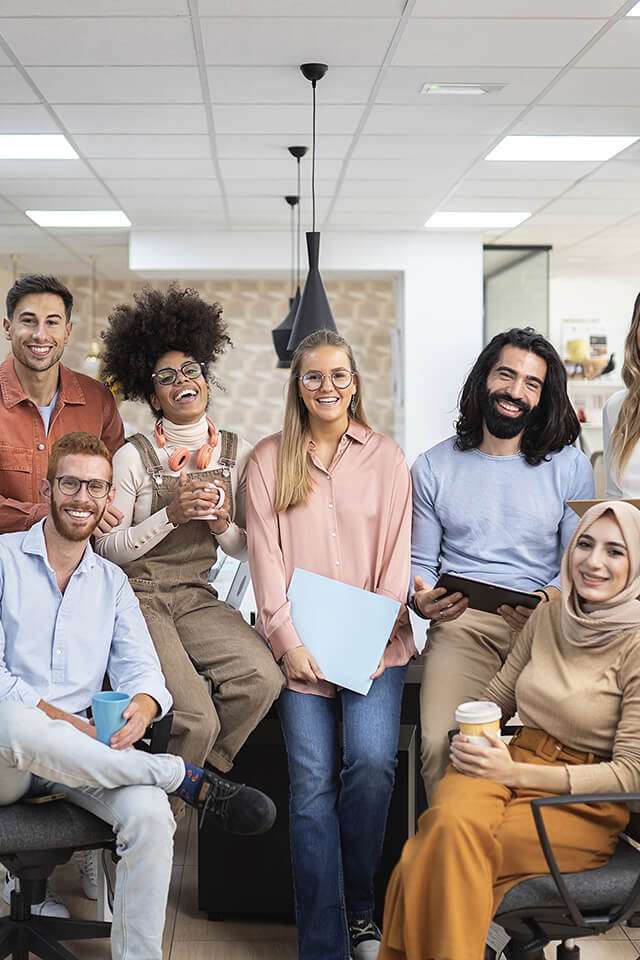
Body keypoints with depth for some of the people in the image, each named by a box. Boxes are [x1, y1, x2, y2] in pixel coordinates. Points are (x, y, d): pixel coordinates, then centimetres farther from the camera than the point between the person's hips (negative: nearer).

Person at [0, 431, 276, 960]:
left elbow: (141, 669, 7)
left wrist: (143, 707, -18)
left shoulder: (112, 581, 18)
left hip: (80, 751, 4)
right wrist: (63, 721, -19)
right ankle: (189, 779, -28)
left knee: (150, 814, -29)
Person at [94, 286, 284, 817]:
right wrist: (171, 516, -17)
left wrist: (222, 526, -10)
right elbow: (108, 548, -5)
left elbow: (252, 550, 11)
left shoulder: (237, 453, 6)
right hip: (138, 596, -4)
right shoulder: (134, 456, -5)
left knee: (262, 677, -25)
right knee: (196, 716, -24)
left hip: (197, 598, 4)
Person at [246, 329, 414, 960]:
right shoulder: (269, 460, 9)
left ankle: (360, 908, 2)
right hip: (299, 643, 0)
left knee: (371, 761, -20)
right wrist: (288, 640, -7)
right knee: (312, 781, -13)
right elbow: (265, 556, 4)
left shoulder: (386, 459, 10)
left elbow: (397, 554, 7)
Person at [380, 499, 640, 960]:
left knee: (442, 849, -32)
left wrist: (518, 773, -16)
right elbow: (496, 697, 18)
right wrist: (468, 739, -5)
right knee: (451, 822, -33)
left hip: (584, 806, -4)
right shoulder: (548, 617, 7)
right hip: (515, 762, 4)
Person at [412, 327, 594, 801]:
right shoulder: (434, 468, 13)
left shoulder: (570, 467, 10)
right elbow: (420, 562, 15)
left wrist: (550, 599, -14)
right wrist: (421, 598, -7)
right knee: (442, 745, -25)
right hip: (461, 621, 0)